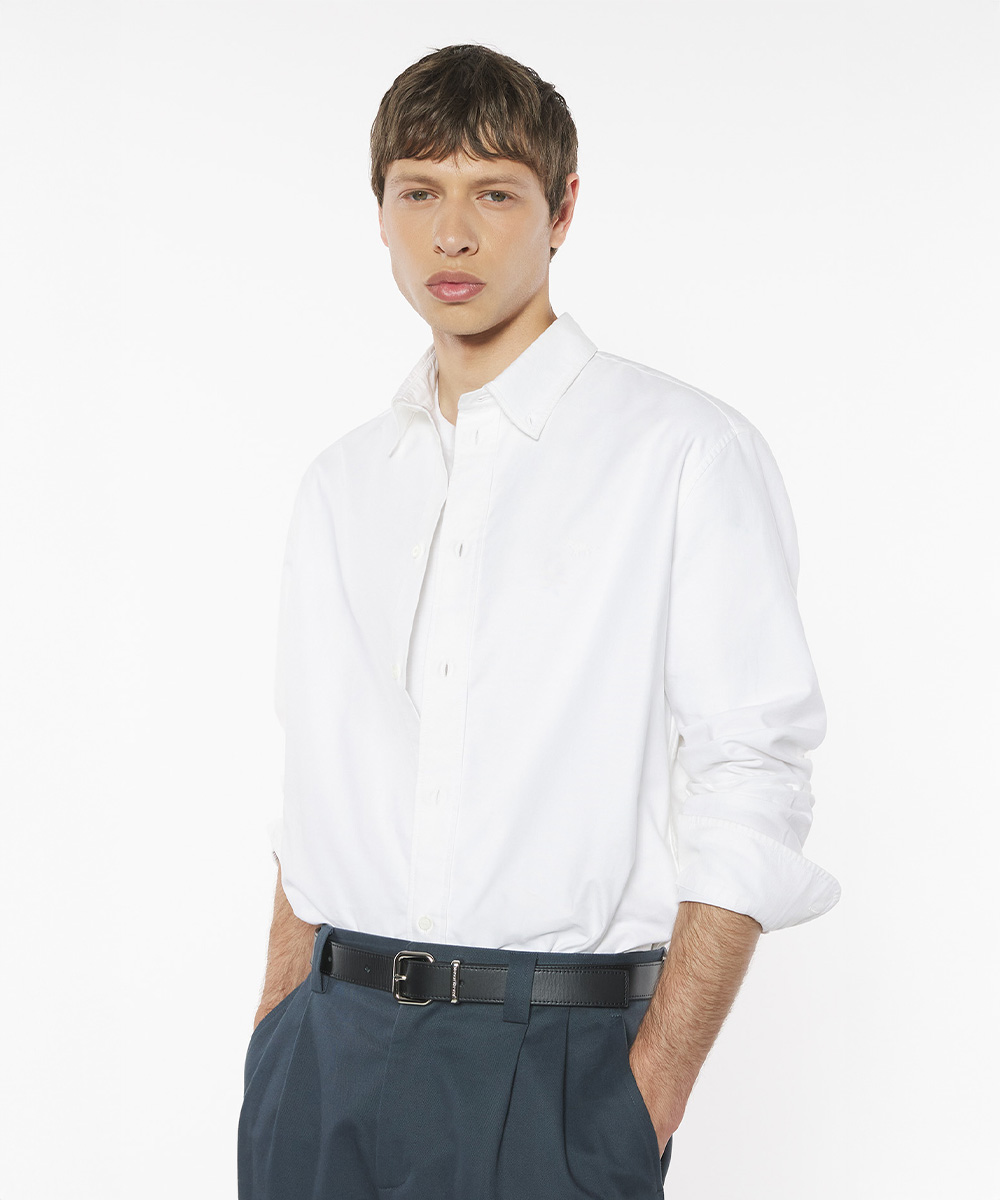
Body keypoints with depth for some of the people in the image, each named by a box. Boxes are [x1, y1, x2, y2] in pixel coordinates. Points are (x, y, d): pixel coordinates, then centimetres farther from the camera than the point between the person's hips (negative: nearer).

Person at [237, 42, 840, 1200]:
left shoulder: (686, 452, -5)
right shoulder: (341, 482, 13)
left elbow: (750, 797, -9)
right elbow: (315, 791, 14)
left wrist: (654, 1092, -15)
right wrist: (276, 1040, 6)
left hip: (553, 1059, -4)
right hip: (329, 1054, 4)